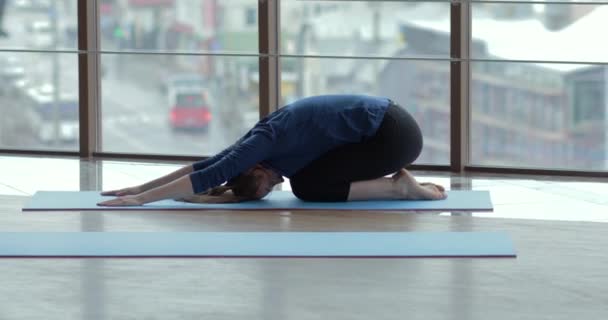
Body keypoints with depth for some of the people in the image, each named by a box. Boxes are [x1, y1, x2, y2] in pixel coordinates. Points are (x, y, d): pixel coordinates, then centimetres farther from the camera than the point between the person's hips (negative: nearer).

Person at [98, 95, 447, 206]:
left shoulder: (265, 141, -14)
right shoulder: (265, 138, 10)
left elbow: (207, 177, -19)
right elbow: (205, 165, 16)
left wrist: (140, 200, -18)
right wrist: (141, 188, 14)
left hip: (393, 135, -9)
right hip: (387, 126, 9)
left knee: (309, 186, -5)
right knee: (305, 174, 11)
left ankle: (400, 188, -4)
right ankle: (397, 180, 9)